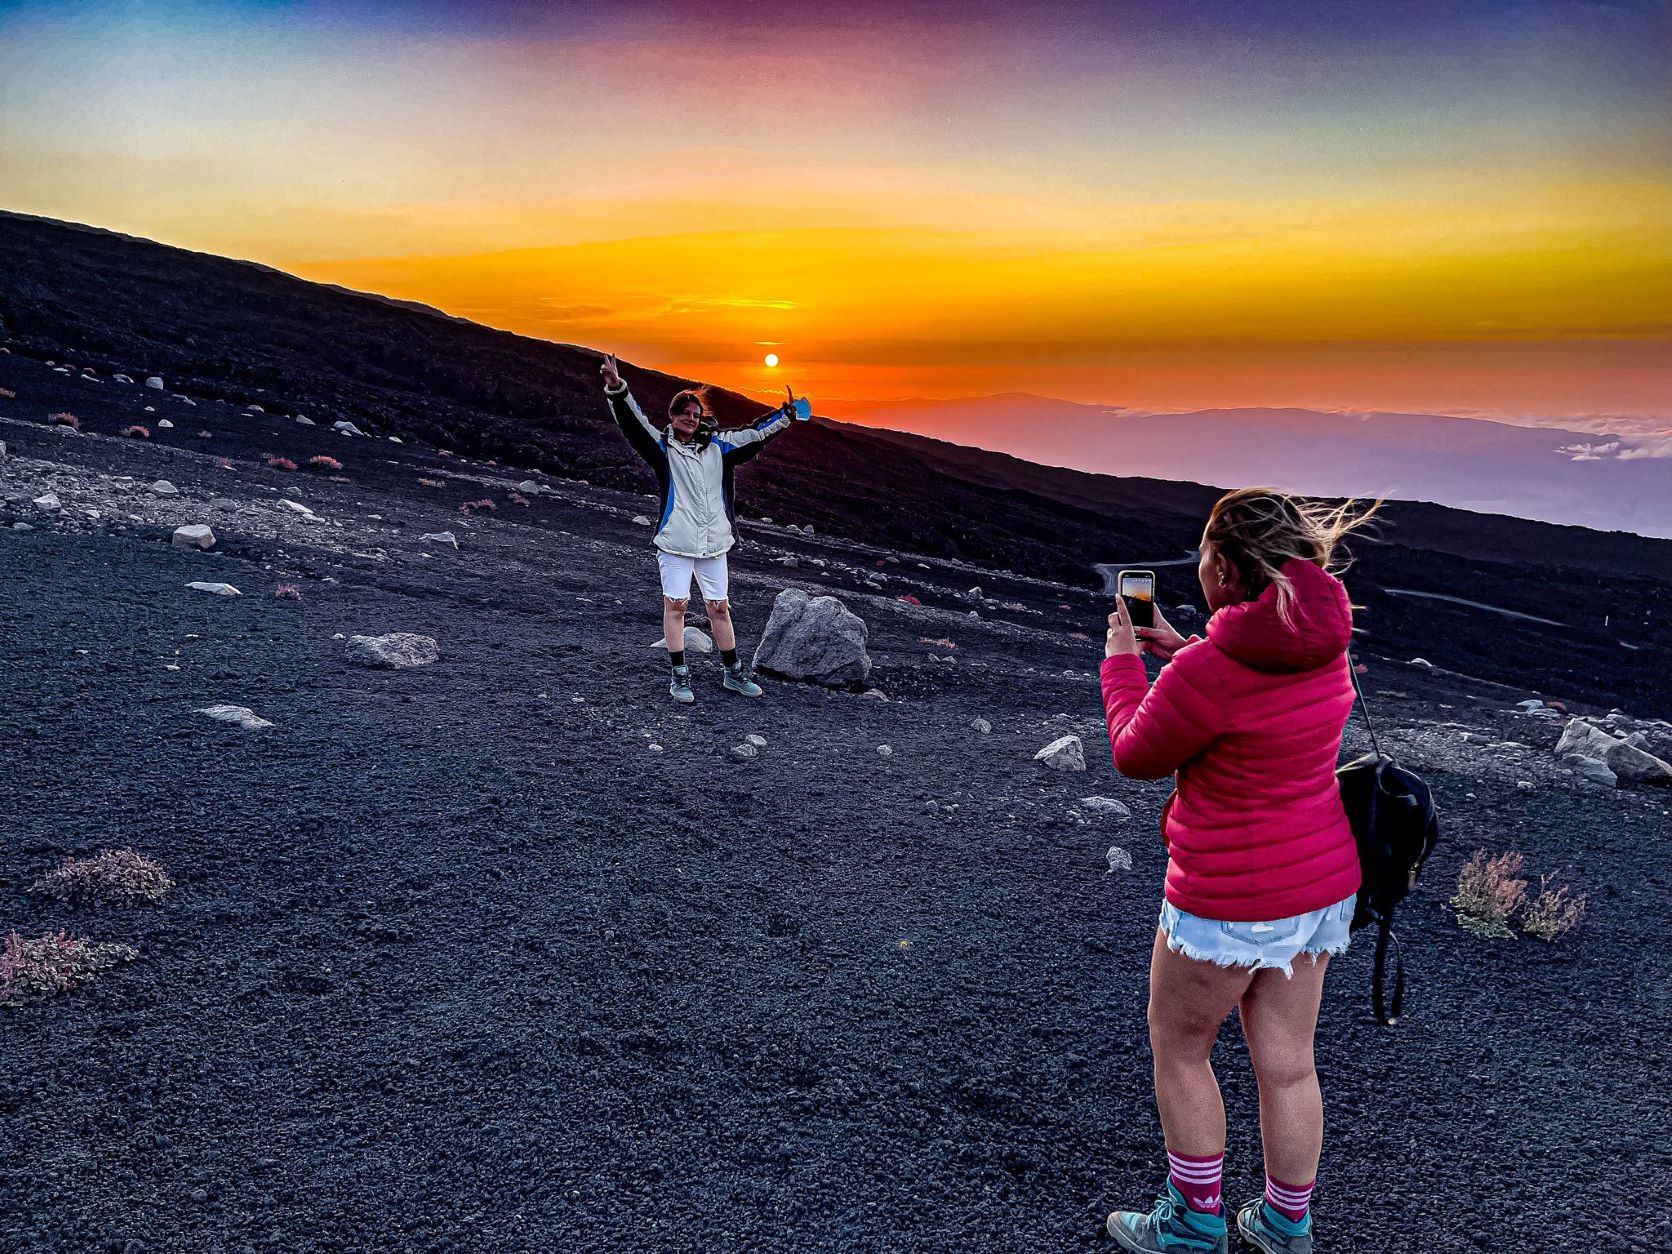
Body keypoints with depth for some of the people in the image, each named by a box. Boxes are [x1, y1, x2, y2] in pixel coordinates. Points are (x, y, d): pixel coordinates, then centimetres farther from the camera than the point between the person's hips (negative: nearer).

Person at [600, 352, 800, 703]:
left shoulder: (716, 446, 9)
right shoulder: (662, 446, 0)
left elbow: (754, 434, 13)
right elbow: (633, 422, -14)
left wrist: (786, 415, 4)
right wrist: (617, 390, -30)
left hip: (713, 543, 4)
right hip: (675, 542, -3)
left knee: (719, 608, 11)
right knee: (675, 605, -2)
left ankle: (733, 673, 20)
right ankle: (680, 676, 6)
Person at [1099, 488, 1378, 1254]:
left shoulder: (1208, 670, -27)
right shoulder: (1323, 641, -3)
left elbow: (1137, 755, -10)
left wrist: (1123, 662, 3)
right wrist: (1180, 652, 14)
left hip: (1229, 899, -7)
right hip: (1321, 883, 7)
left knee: (1178, 1051, 16)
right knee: (1286, 1064, 20)